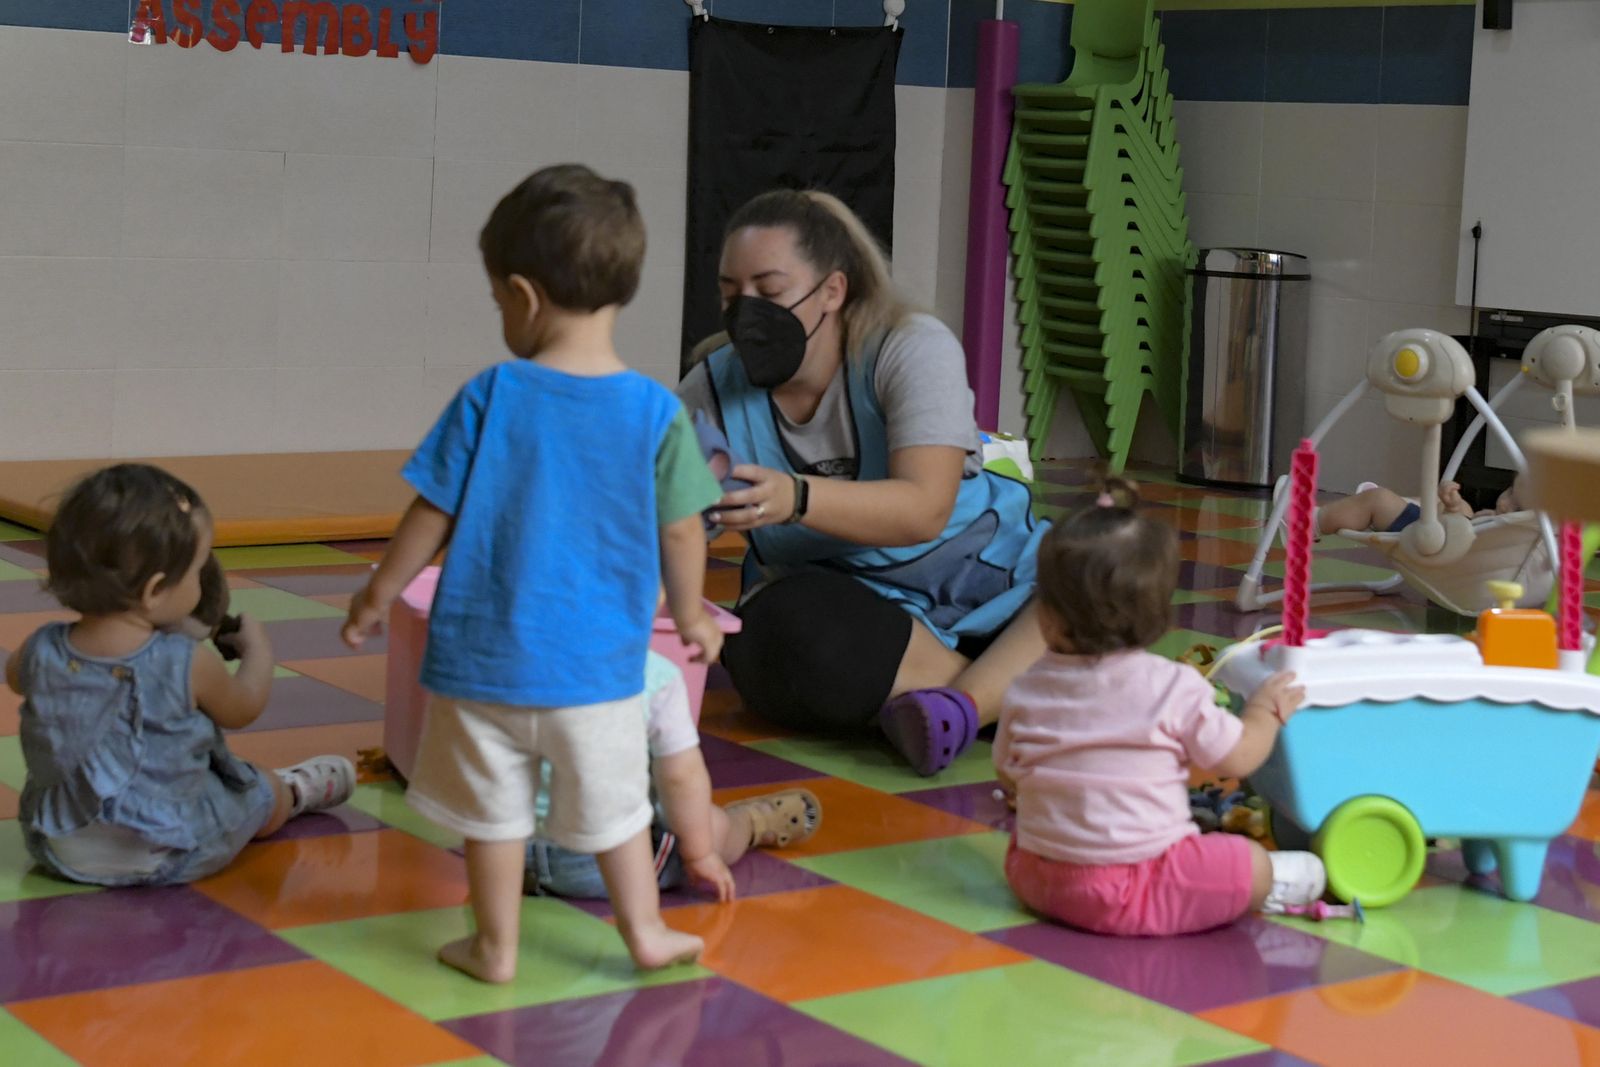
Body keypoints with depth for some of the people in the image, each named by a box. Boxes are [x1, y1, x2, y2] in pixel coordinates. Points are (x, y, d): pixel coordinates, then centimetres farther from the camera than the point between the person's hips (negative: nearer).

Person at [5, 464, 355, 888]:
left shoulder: (42, 651, -17)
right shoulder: (188, 665, -26)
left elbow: (15, 676, 10)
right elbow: (242, 709, -4)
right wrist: (258, 650, 16)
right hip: (169, 859, -4)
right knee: (270, 792, 25)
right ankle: (295, 792, 53)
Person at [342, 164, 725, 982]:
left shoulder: (490, 398, -11)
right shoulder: (656, 412, -9)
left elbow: (432, 515, -6)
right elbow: (680, 531, -1)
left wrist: (377, 596, 8)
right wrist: (690, 613, 17)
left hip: (484, 653, -1)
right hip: (598, 664, 1)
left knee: (494, 807, 13)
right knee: (613, 802, 16)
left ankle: (496, 946, 22)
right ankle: (645, 931, 24)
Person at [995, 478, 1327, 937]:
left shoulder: (1027, 690, 1)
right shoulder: (1174, 688, -11)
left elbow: (1007, 778, 13)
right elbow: (1237, 758, -4)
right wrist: (1267, 711, 16)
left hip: (1034, 880, 4)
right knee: (1252, 864, 5)